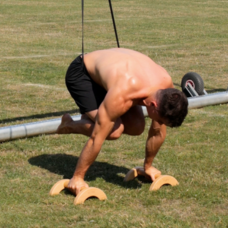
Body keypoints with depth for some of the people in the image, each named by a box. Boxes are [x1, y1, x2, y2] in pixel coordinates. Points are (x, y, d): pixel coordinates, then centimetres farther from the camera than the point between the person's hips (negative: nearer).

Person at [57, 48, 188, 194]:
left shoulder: (166, 85, -23)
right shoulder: (122, 96, -43)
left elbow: (158, 133, -7)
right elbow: (97, 138, -35)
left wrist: (148, 166, 4)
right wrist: (77, 178, -27)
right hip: (80, 74, -7)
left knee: (136, 128, -6)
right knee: (114, 131, -23)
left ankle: (88, 120, 16)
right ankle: (71, 125, 2)